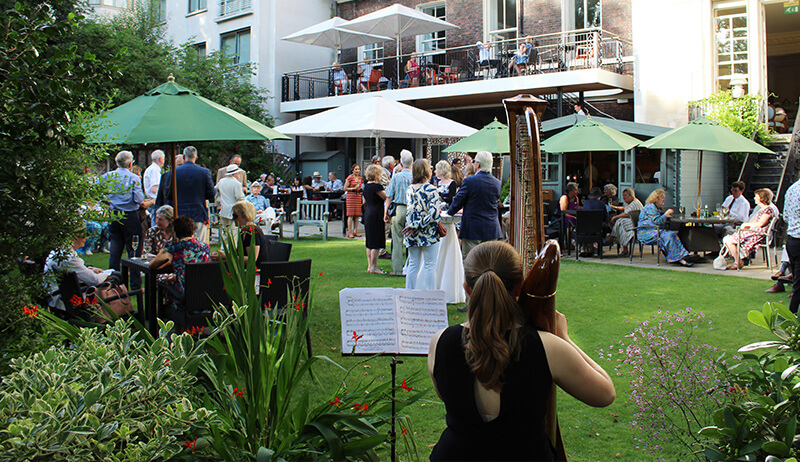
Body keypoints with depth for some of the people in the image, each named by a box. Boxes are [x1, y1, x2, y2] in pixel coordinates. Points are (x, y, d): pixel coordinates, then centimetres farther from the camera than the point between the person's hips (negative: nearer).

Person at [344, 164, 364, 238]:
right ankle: (349, 232, -4)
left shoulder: (360, 178, 14)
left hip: (358, 197, 6)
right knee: (351, 215, -6)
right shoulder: (349, 178, -4)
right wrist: (354, 188, -14)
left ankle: (355, 231, 10)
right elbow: (345, 188, -6)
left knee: (357, 215, 5)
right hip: (351, 196, -6)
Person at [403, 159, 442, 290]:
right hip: (428, 234, -5)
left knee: (413, 265, 12)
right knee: (430, 266, 2)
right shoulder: (431, 189, -12)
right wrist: (419, 226, -15)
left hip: (412, 235, 5)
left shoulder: (409, 189, 5)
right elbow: (434, 212, -20)